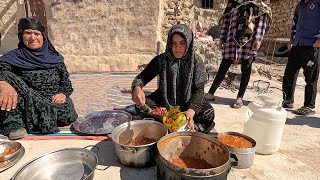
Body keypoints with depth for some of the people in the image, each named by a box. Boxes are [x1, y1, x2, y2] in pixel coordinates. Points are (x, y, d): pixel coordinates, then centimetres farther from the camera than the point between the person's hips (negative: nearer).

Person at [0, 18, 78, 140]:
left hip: (54, 101, 0)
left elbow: (66, 83, 11)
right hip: (25, 101, 0)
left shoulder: (54, 58, 14)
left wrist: (63, 94, -12)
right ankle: (14, 124, -27)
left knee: (68, 114, -31)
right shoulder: (14, 57, 10)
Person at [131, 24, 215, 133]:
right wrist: (137, 88, -33)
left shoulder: (196, 62, -9)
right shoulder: (160, 60, -7)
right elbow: (142, 77, -7)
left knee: (208, 113, -28)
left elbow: (199, 90, -15)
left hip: (188, 103, -1)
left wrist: (191, 110, -35)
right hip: (164, 102, 2)